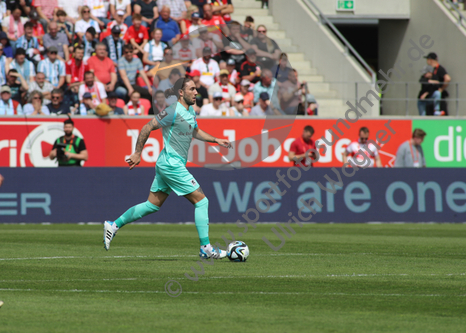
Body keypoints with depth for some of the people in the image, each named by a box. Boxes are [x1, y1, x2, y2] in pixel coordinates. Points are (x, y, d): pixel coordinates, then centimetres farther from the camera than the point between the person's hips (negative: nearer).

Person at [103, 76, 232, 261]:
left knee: (152, 205, 14)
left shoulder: (190, 111, 12)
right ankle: (205, 248, -4)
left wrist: (216, 140, 19)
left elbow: (195, 132, 30)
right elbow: (147, 128, -13)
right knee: (201, 201, -6)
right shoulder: (173, 111, -16)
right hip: (172, 164, -10)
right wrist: (137, 153, -11)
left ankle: (113, 225, 18)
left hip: (166, 165, 10)